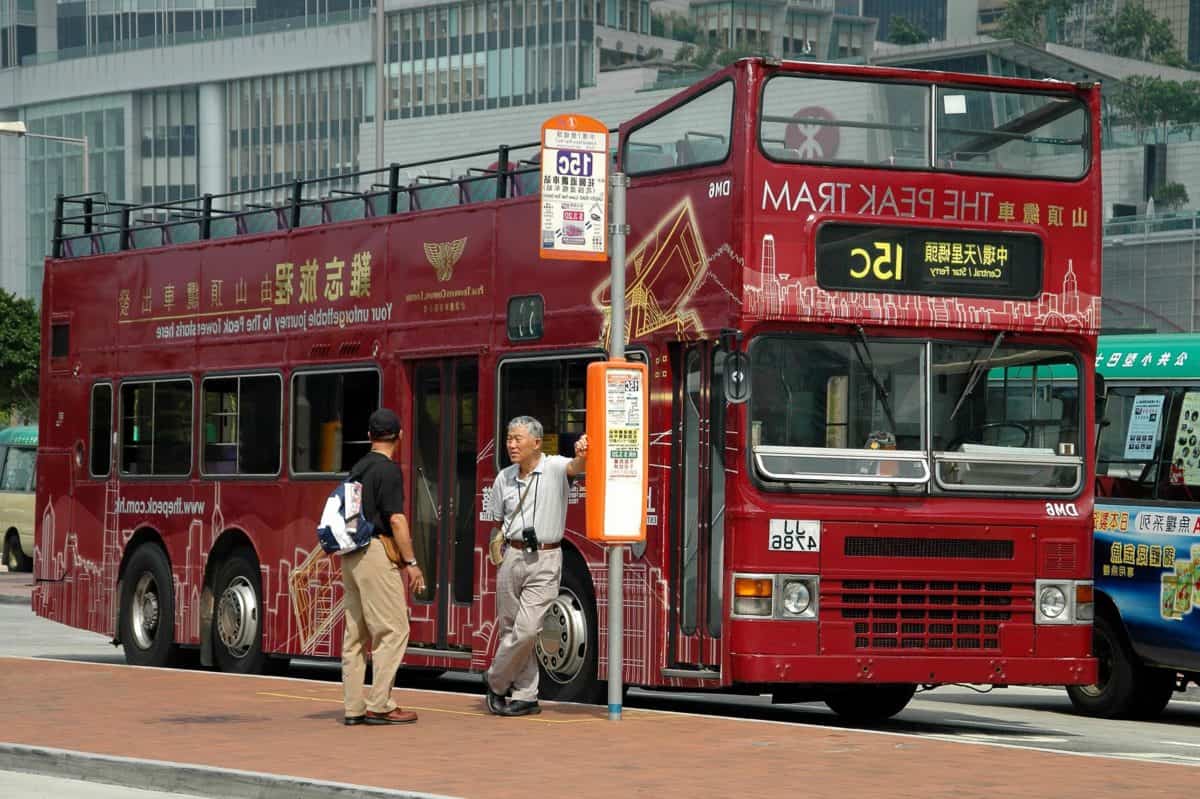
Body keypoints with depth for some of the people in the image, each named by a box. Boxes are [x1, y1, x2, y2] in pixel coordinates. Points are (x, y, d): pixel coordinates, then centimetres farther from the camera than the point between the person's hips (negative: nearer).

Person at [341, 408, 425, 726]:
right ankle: (379, 706, -10)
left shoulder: (357, 468, 15)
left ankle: (354, 707, 10)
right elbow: (396, 519, -15)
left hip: (350, 555, 9)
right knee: (393, 629, -6)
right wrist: (411, 562, -11)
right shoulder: (388, 469, -10)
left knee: (356, 633, 9)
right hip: (376, 553, -9)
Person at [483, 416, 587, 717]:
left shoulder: (554, 468, -6)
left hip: (544, 560, -5)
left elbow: (576, 466, -29)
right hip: (512, 557, 5)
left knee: (526, 630, -11)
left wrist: (582, 454, -50)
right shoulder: (504, 478, 8)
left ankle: (495, 681, 10)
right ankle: (526, 695, 18)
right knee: (509, 628, 7)